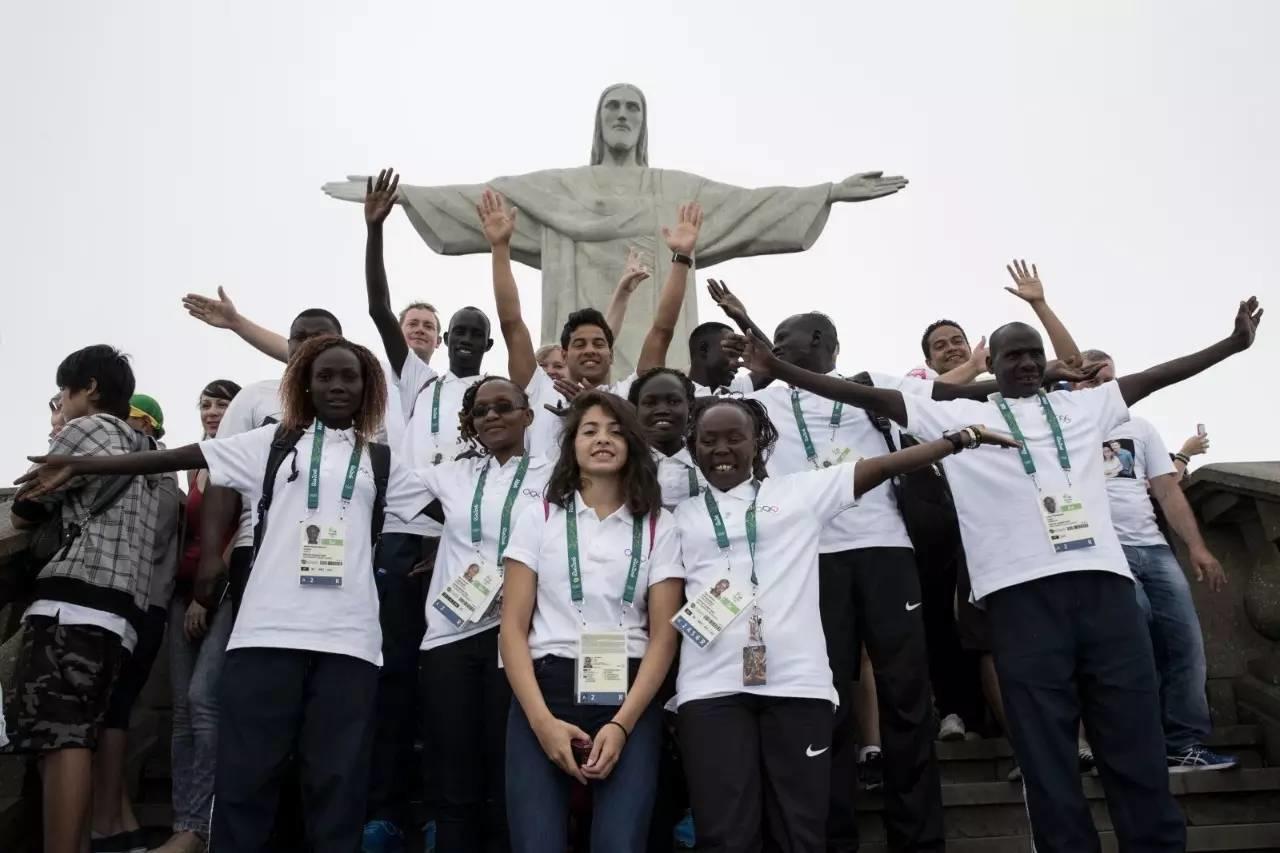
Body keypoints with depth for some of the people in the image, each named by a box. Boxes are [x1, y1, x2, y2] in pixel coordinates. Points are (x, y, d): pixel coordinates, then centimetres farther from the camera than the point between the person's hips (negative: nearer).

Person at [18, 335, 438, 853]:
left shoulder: (380, 461, 14)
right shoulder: (272, 443, 11)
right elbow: (179, 457, 8)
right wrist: (77, 465, 5)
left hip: (348, 637, 1)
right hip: (268, 630, 0)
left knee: (338, 777, 2)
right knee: (246, 771, 1)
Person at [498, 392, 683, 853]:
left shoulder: (658, 526, 6)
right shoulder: (538, 518, 7)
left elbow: (663, 636, 1)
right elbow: (513, 627, 2)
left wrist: (622, 724, -11)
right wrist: (542, 719, -11)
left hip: (629, 699, 0)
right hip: (545, 691, 0)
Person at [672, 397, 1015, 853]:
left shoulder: (799, 490, 12)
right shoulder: (683, 515, 15)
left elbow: (878, 467, 9)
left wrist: (960, 438, 6)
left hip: (797, 682, 0)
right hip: (711, 688, 1)